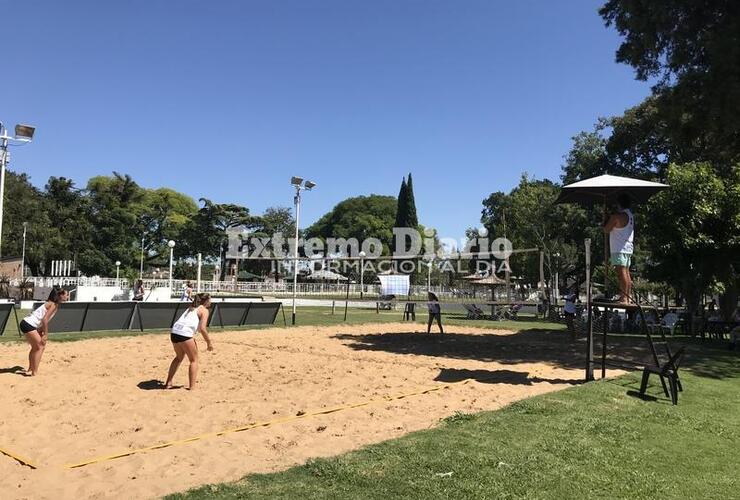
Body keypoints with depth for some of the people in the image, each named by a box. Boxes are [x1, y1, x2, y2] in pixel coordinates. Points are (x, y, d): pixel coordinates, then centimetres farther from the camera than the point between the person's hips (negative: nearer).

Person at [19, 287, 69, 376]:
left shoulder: (52, 304, 15)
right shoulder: (54, 305, -14)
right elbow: (44, 320, -20)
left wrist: (43, 333, 12)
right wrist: (46, 334, -14)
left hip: (27, 324, 10)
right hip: (28, 325, -10)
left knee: (35, 347, 21)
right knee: (40, 346, -3)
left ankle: (30, 369, 32)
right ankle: (34, 372, -1)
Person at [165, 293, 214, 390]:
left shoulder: (191, 308, 26)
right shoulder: (204, 310, 2)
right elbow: (202, 328, -8)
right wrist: (209, 342, 0)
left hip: (174, 332, 8)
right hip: (185, 334, -8)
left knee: (179, 357, 28)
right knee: (194, 360, 8)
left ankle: (168, 383, 32)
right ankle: (192, 387, 5)